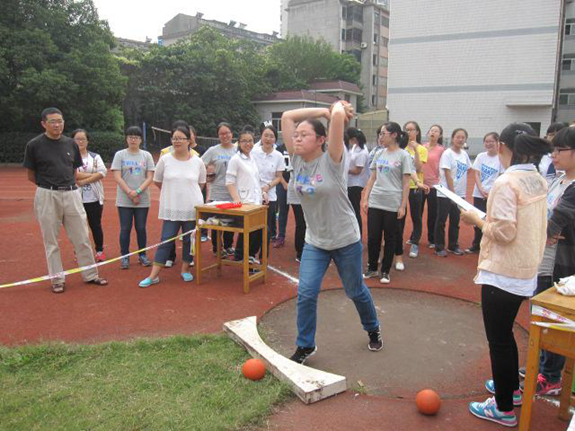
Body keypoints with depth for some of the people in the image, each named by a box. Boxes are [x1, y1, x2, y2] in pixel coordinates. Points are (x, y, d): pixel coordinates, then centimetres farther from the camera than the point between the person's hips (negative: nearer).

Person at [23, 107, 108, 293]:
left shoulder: (71, 144, 7)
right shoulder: (34, 145, -3)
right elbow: (31, 176, 2)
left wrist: (66, 185, 3)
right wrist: (50, 185, 3)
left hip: (71, 194, 3)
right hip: (47, 196, -3)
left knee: (82, 238, 6)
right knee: (51, 241, 6)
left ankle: (90, 275, 17)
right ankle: (57, 279, 17)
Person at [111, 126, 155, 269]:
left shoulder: (146, 155, 5)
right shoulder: (120, 155, 1)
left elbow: (150, 177, -1)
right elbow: (117, 177, -5)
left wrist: (138, 191, -14)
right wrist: (130, 193, -12)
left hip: (143, 200, 1)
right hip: (124, 200, -1)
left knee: (141, 228, 6)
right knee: (125, 229, 2)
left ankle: (142, 255, 19)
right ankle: (125, 257, 13)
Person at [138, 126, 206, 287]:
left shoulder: (197, 161, -1)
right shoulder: (165, 159, -2)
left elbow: (201, 183, 12)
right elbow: (157, 181, 9)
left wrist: (186, 192, 10)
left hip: (192, 209, 1)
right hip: (171, 209, -1)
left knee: (189, 241, 9)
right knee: (166, 241, 1)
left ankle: (185, 270, 26)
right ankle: (153, 275, 7)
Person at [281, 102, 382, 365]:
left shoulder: (331, 160, -18)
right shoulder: (297, 160, -5)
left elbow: (339, 115, -31)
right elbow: (287, 116, -6)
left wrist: (337, 109, -8)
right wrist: (323, 111, -7)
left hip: (346, 240, -3)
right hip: (314, 241, 4)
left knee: (355, 291, 15)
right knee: (306, 293, -5)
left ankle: (373, 330, 43)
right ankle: (305, 345, 16)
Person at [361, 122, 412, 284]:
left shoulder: (403, 155, -4)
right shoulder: (379, 154, 10)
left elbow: (406, 183, -6)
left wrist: (403, 206, -9)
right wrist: (365, 199, 7)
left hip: (393, 205, -4)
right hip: (375, 203, 4)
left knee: (390, 239, 6)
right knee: (373, 237, 5)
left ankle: (385, 271, 19)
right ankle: (372, 268, 22)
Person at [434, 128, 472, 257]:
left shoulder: (464, 154, 7)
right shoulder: (447, 153, -11)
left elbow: (466, 172, 13)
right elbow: (447, 175, -14)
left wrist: (463, 191, 7)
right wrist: (452, 193, -16)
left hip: (459, 194, 6)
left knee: (455, 221, 13)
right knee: (441, 221, 2)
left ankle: (453, 246, 24)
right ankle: (439, 247, 10)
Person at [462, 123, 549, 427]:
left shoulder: (506, 182, -20)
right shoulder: (539, 181, 6)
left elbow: (504, 233, -22)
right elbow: (528, 226, 13)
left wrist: (476, 219, -8)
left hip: (501, 273, -8)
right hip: (527, 271, 9)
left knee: (498, 340, 5)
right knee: (505, 334, 25)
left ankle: (504, 408, 18)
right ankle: (511, 387, 42)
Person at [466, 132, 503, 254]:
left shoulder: (501, 158, -6)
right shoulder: (480, 156, 4)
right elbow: (477, 175, 3)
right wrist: (481, 190, -10)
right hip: (478, 194, 3)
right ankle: (476, 245, 23)